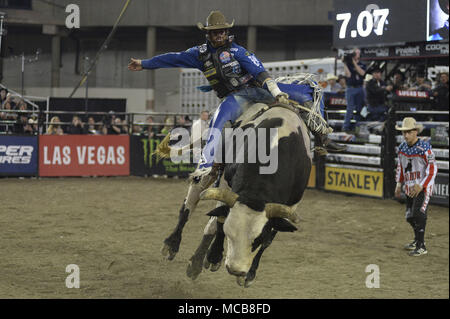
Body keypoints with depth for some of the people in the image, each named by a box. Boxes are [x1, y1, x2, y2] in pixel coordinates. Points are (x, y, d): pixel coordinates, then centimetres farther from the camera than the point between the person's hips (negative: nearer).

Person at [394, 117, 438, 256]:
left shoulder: (424, 148, -17)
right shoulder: (402, 147, 5)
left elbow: (432, 168, -17)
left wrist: (421, 186, -21)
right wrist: (399, 184, 17)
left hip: (423, 187, -7)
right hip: (409, 187, 7)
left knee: (418, 213, -17)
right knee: (410, 216, 13)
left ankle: (421, 246, -12)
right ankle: (417, 240, 34)